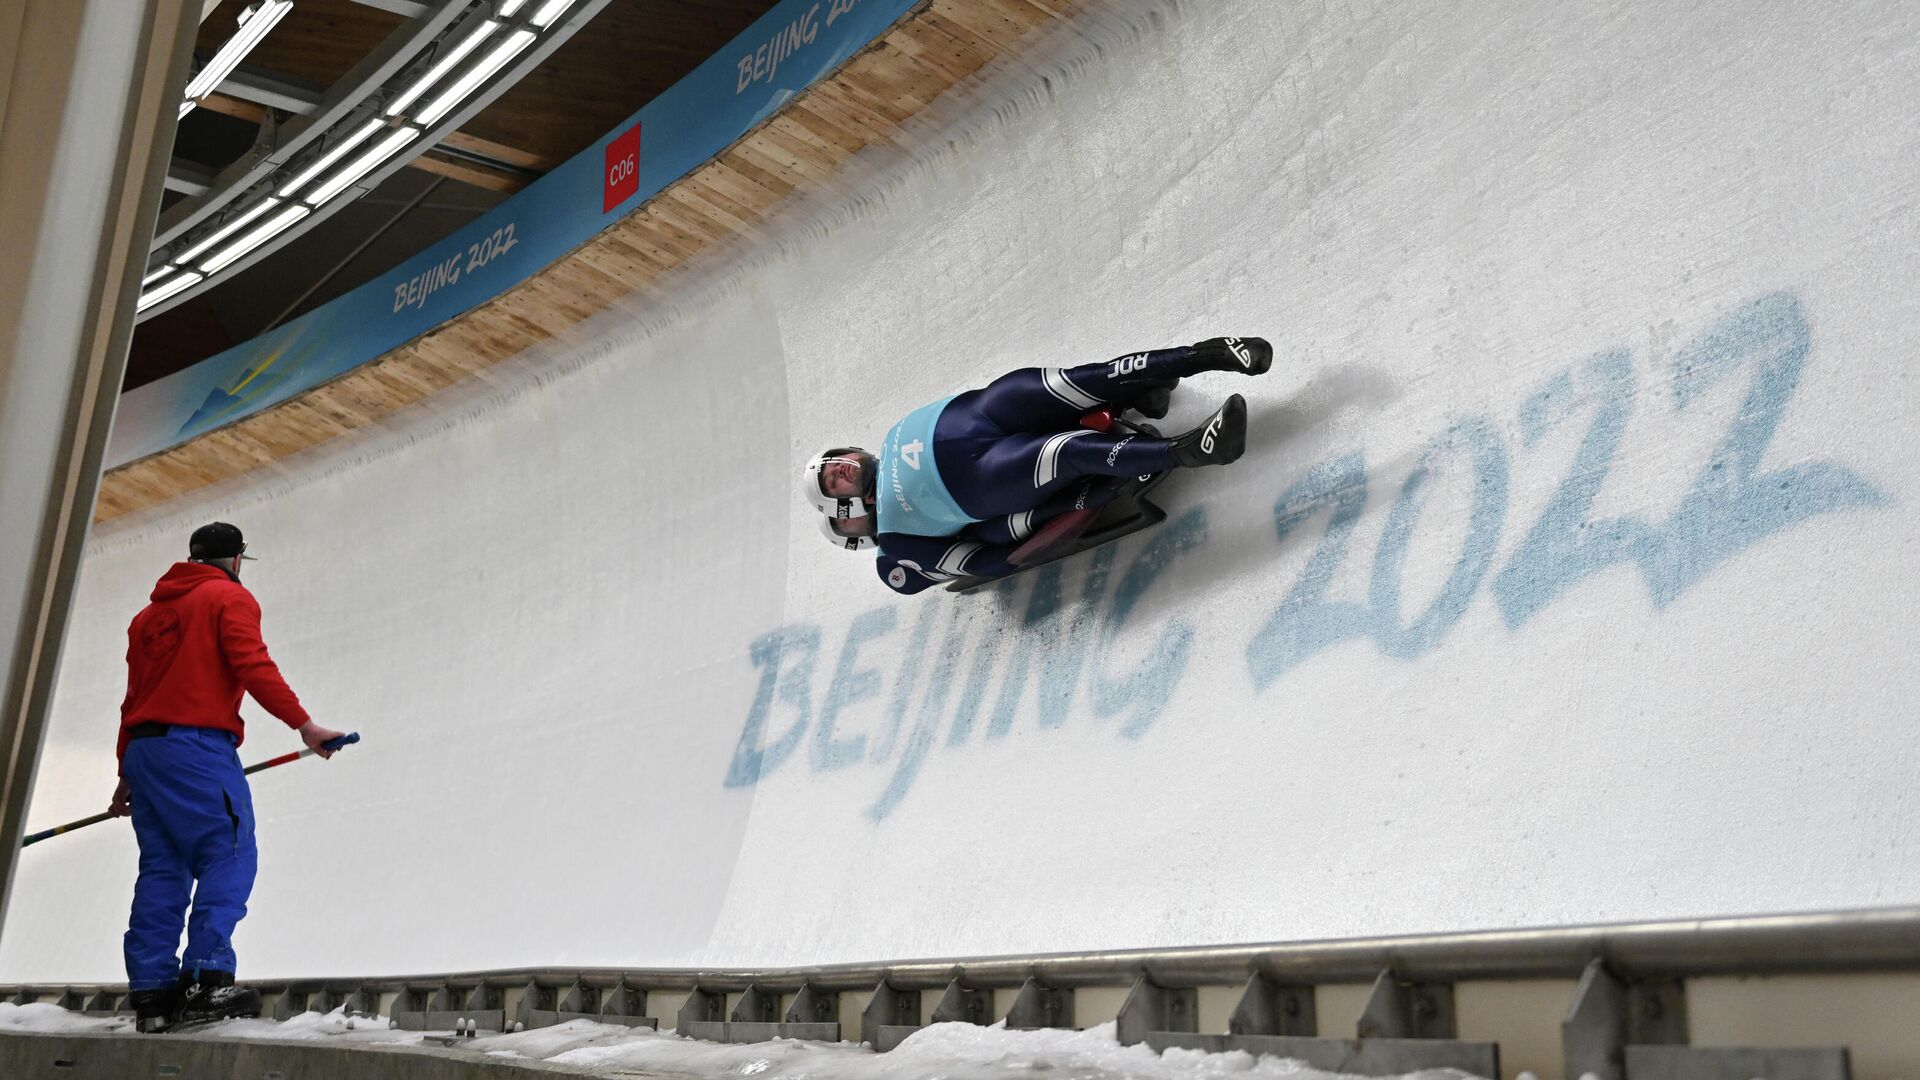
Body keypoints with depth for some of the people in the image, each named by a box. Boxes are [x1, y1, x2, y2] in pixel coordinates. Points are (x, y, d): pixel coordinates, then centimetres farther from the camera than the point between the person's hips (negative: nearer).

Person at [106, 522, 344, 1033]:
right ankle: (207, 978, -20)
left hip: (143, 748, 8)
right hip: (197, 746, -8)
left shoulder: (151, 612, 24)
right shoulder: (231, 598, 3)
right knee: (228, 858, -9)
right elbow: (253, 666, -13)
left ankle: (151, 992, 5)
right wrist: (304, 725, -15)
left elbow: (134, 697, 24)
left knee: (161, 869, 8)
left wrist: (127, 772, 27)